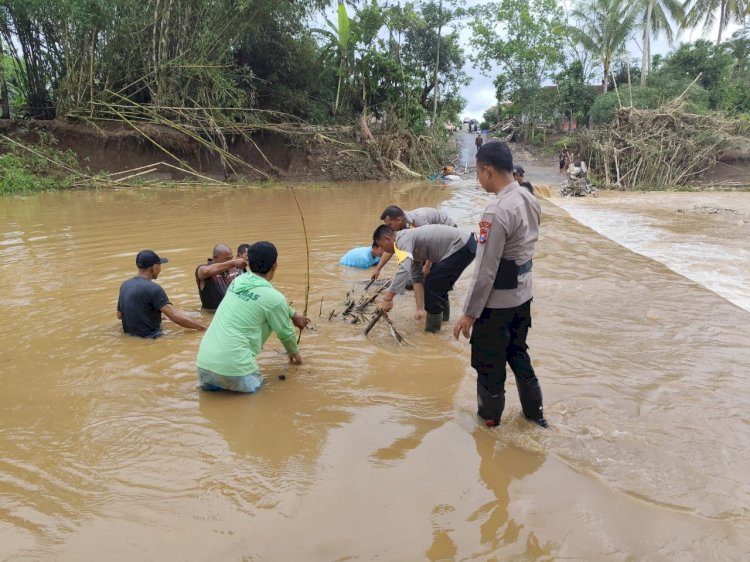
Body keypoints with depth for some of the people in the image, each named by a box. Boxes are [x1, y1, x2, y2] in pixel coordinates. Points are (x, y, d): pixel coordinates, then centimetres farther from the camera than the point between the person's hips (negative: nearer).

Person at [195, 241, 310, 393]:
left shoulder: (238, 281, 11)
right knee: (256, 389, 23)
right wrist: (294, 353, 29)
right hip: (232, 365, -6)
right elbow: (286, 333, 8)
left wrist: (293, 314, 41)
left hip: (204, 360, 6)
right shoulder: (273, 297, -8)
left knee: (209, 386, 34)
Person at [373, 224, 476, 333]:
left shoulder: (402, 239, -18)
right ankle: (442, 314, 40)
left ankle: (433, 325, 7)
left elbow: (404, 269, -34)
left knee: (432, 284, -5)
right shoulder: (407, 236, 13)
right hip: (465, 243, 10)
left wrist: (388, 298, -35)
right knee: (438, 282, 23)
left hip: (462, 248, -10)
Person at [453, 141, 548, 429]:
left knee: (489, 363, 11)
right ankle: (535, 411, 38)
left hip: (498, 301, -8)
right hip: (523, 294, 9)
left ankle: (489, 418, 29)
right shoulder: (530, 200, 2)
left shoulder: (497, 212, -25)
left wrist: (469, 313, -15)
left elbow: (486, 270, -23)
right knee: (518, 353, 24)